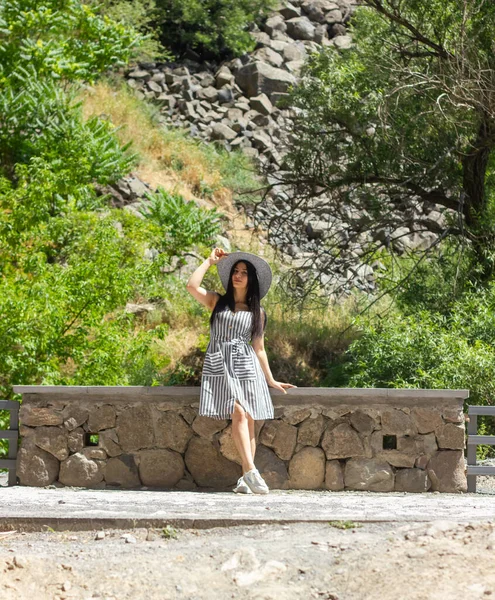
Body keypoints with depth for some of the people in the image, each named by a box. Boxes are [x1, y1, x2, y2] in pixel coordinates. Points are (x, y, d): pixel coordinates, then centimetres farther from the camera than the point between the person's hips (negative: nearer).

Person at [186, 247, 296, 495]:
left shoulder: (258, 312, 15)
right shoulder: (217, 302, 13)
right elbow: (192, 286, -4)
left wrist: (270, 379, 15)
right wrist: (210, 261, 6)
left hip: (246, 365, 2)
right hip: (219, 365, -2)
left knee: (248, 420, -4)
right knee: (238, 413, -21)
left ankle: (245, 479, 0)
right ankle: (251, 471, -30)